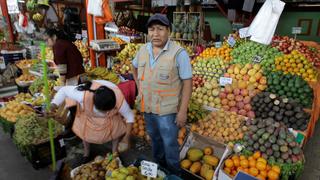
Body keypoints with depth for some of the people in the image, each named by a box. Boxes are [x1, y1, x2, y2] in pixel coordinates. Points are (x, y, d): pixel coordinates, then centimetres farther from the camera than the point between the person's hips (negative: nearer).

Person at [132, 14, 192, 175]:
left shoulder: (179, 53, -18)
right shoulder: (143, 50, -1)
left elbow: (187, 83, -16)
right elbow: (134, 68, 19)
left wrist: (183, 111, -17)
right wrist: (140, 87, 10)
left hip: (167, 110, -5)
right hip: (147, 107, 6)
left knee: (170, 144, 11)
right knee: (155, 139, 25)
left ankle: (173, 173, 37)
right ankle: (157, 166, 51)